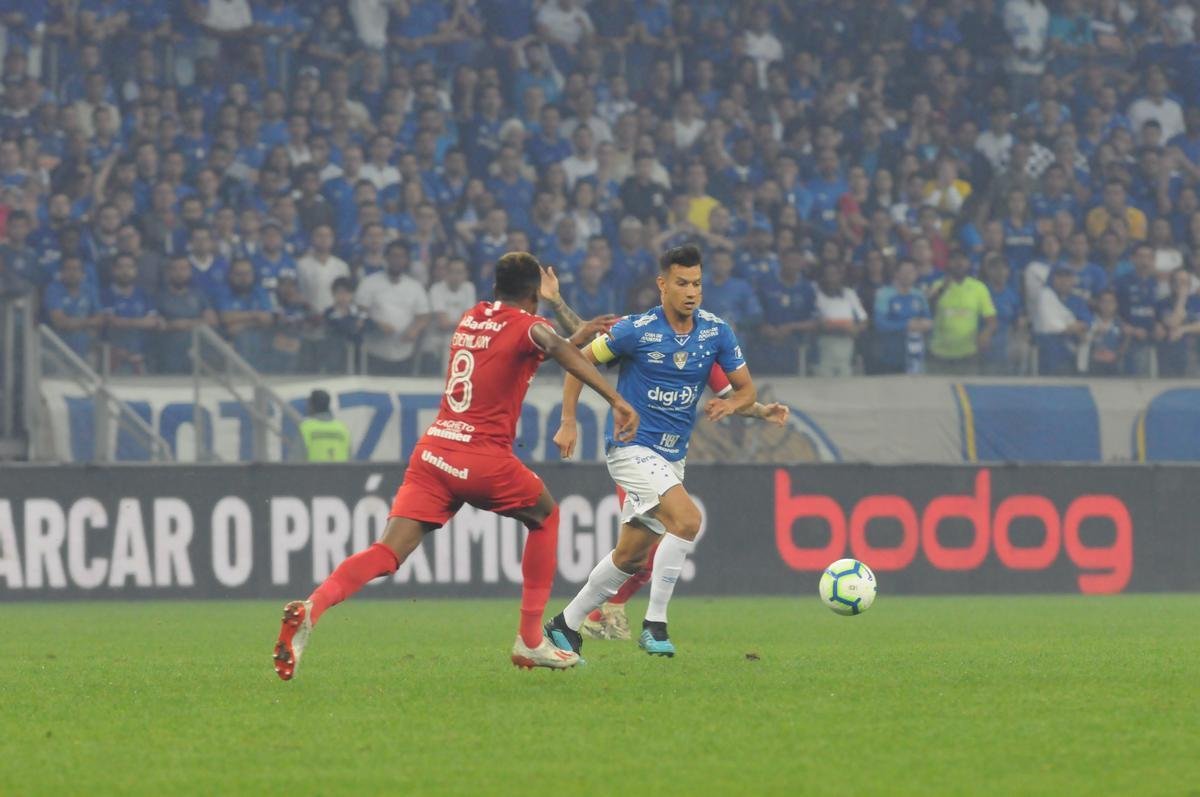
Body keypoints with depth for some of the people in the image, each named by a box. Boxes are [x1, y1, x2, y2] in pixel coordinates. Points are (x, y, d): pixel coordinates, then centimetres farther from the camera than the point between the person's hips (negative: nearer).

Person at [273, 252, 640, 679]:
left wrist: (582, 332, 45)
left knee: (389, 553, -6)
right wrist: (617, 401, -31)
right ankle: (530, 641, 21)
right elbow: (563, 352, -22)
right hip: (483, 458, -5)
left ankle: (311, 608, -32)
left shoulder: (471, 319, 21)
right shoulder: (528, 326, 0)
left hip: (432, 451, 5)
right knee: (545, 515, 22)